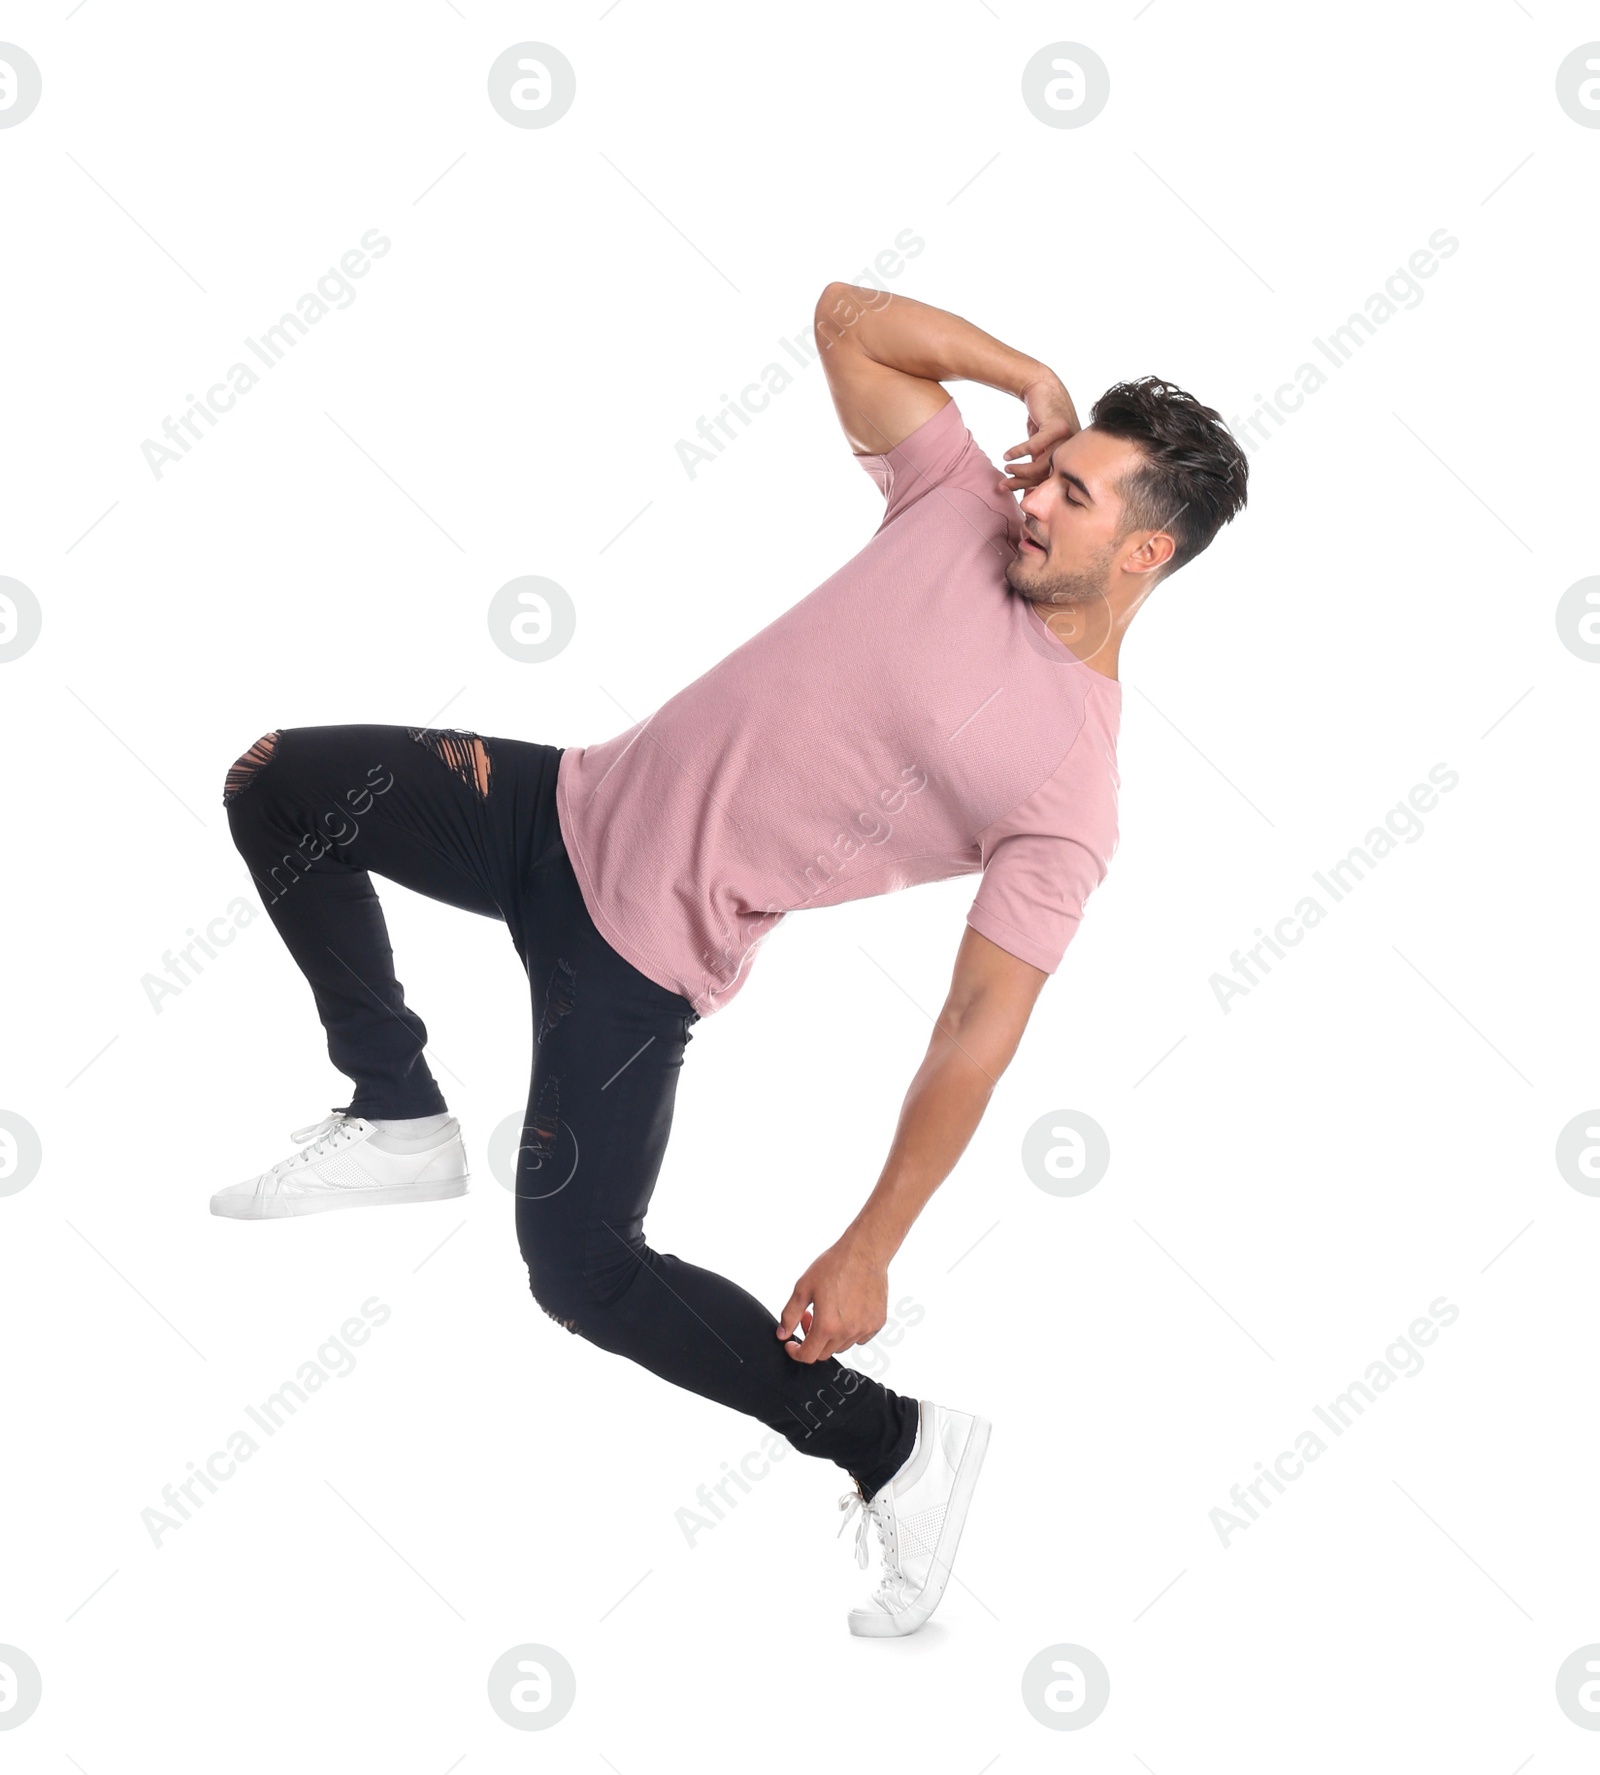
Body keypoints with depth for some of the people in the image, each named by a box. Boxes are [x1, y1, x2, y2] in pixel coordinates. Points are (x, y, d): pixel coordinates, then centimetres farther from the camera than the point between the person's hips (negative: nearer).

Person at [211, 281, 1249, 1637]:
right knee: (278, 788, 5)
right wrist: (1030, 375, -7)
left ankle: (896, 1447, 9)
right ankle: (398, 1122, 19)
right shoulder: (969, 505, -4)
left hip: (645, 946, -7)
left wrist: (870, 1249, -20)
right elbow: (844, 317, 3)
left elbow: (979, 1031, -19)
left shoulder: (1071, 777, -19)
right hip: (582, 804, 7)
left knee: (583, 1269, -8)